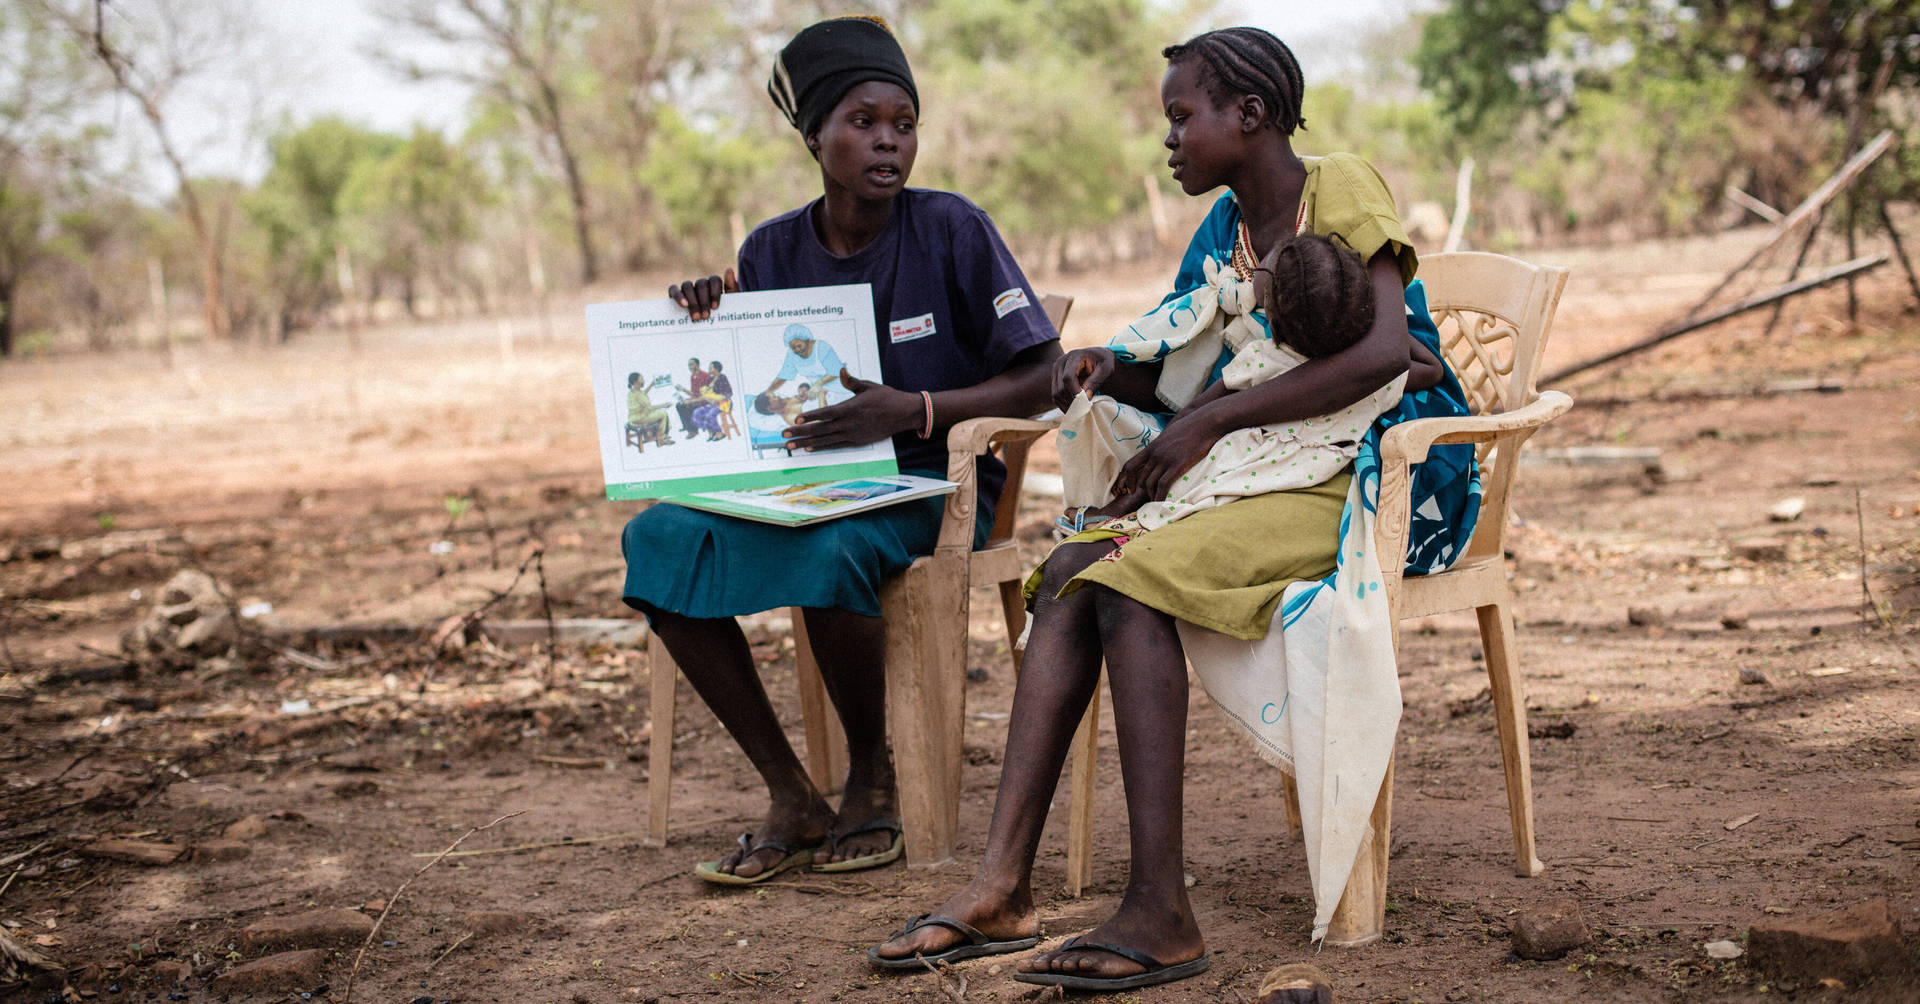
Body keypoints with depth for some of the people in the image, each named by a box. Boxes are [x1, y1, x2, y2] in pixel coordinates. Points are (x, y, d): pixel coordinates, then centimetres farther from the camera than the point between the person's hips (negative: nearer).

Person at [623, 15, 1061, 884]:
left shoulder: (952, 230, -8)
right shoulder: (771, 252, 5)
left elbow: (1038, 379, -9)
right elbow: (741, 409, 12)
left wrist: (912, 411, -23)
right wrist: (708, 332, -9)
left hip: (935, 486, -5)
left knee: (825, 549, -37)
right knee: (659, 539, -20)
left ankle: (872, 781, -9)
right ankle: (790, 797, -13)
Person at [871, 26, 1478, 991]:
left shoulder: (1340, 187, -7)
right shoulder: (1226, 225, 17)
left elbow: (1383, 351, -22)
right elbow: (1195, 384, 21)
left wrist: (1211, 419, -20)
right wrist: (1109, 366, -1)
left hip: (1356, 486, -8)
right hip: (1254, 477, 8)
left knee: (1130, 581, -28)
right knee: (1069, 570, -15)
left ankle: (1161, 913, -31)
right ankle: (1001, 887, -23)